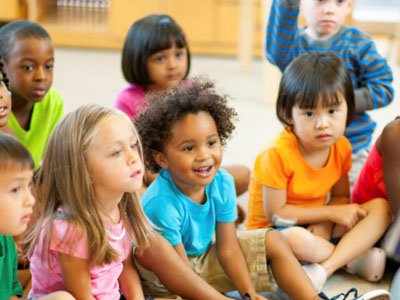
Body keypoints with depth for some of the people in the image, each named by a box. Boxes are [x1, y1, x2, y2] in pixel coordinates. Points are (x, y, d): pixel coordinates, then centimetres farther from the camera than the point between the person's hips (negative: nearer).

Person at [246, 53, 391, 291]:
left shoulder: (341, 147, -6)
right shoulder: (278, 154, -24)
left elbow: (341, 197, 5)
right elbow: (275, 213, -20)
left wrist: (325, 224, -19)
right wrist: (332, 212, -18)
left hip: (318, 224, 7)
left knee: (381, 207, -10)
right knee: (296, 239, -41)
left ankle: (325, 269, -25)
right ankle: (355, 259, -11)